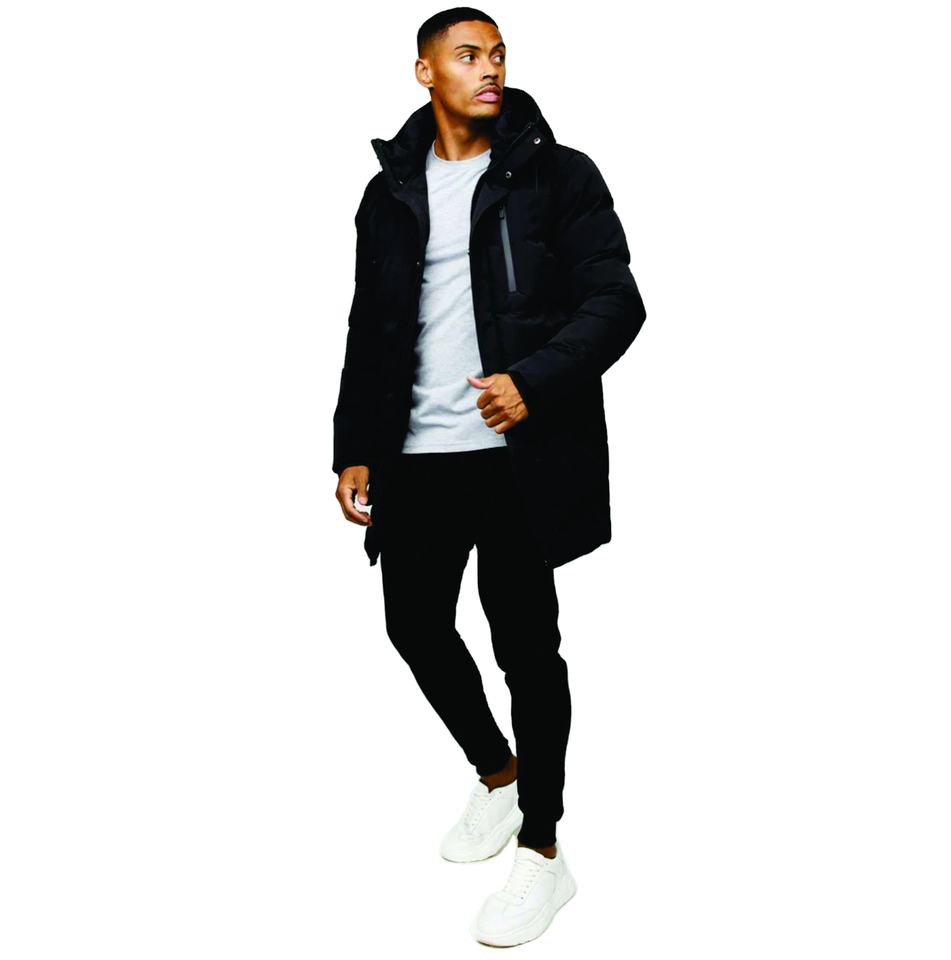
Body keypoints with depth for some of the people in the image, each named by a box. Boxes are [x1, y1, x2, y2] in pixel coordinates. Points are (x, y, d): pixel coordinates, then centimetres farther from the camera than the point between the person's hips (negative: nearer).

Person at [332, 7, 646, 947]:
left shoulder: (557, 176, 0)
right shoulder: (390, 191, 13)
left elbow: (615, 301, -6)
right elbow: (369, 331, 14)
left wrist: (536, 381, -21)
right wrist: (355, 448, 9)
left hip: (517, 453, -5)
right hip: (417, 455, 5)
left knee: (526, 645, 1)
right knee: (415, 624, 12)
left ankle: (541, 851, 16)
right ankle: (496, 774, 38)